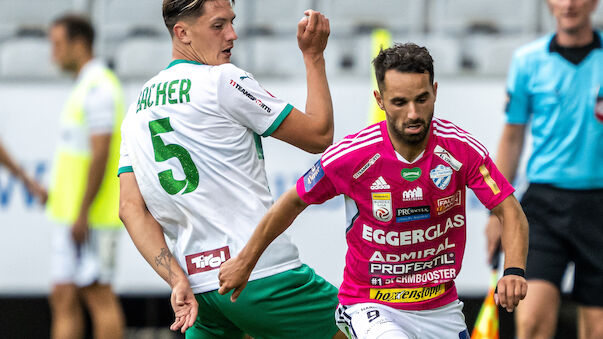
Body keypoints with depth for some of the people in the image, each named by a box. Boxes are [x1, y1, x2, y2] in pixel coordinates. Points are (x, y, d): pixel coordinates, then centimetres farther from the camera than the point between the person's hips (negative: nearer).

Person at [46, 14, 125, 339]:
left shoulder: (99, 87, -12)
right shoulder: (84, 88, 19)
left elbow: (100, 154, -19)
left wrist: (83, 213, -20)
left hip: (91, 215, -10)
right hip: (71, 214, 10)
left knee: (97, 294, -7)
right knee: (63, 298, 6)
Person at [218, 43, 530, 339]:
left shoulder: (462, 149, -13)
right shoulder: (349, 156, -18)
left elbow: (511, 212, -12)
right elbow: (293, 203, -2)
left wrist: (514, 271, -32)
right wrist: (245, 261, 7)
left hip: (442, 309, 4)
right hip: (371, 307, -4)